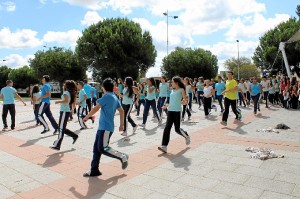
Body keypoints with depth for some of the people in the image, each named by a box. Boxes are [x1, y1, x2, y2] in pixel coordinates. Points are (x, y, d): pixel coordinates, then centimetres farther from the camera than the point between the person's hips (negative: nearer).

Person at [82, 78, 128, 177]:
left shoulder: (106, 96, -13)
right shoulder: (114, 97, 13)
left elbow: (96, 108, -13)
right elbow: (121, 111, 17)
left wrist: (87, 117, 1)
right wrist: (122, 124, 21)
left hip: (105, 127, -9)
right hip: (102, 127, 9)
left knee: (103, 148, -7)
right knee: (96, 148, 10)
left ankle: (122, 157, 6)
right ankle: (94, 170, 16)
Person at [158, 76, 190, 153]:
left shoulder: (181, 90, -3)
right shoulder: (173, 91, 16)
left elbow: (185, 100, -8)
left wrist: (184, 101, -28)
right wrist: (167, 106, 31)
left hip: (177, 111, -6)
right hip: (170, 111, 6)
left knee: (177, 129, 3)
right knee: (167, 128, -6)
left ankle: (187, 136, 34)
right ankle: (164, 146, -8)